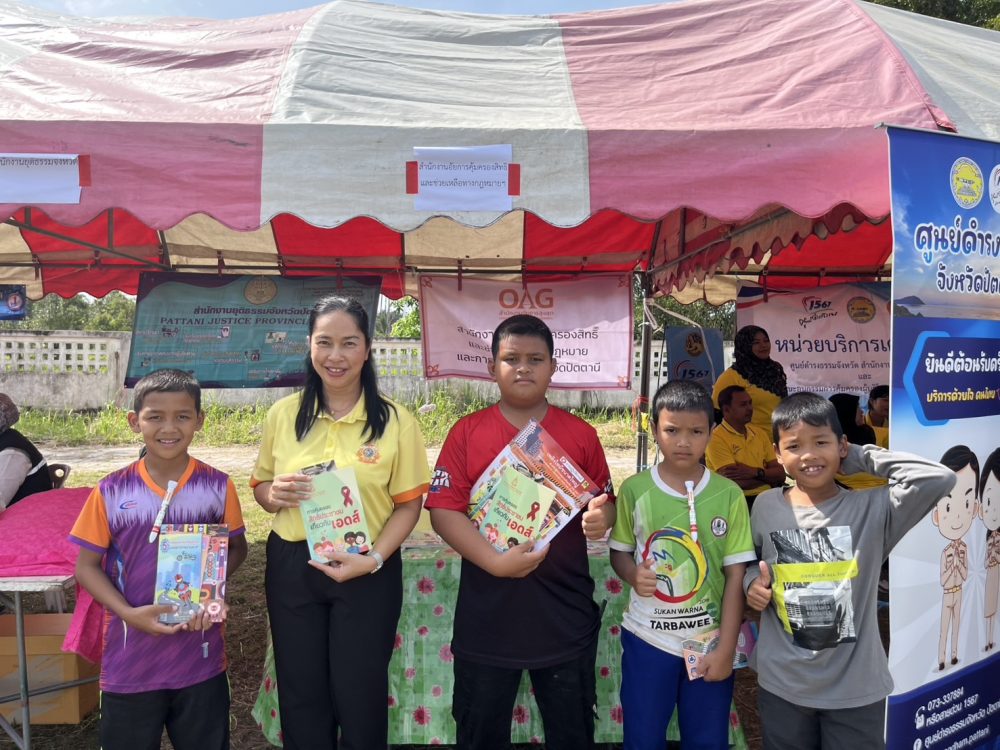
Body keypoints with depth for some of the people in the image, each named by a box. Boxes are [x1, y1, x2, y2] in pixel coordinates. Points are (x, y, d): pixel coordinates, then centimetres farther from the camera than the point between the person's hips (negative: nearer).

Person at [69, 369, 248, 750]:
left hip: (201, 660, 1)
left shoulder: (218, 486, -6)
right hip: (129, 662, 0)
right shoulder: (111, 491, -7)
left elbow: (236, 548, 6)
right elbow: (87, 566, -1)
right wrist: (129, 613, -16)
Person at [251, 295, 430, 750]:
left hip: (368, 573, -2)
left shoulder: (395, 420, -7)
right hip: (291, 567, 3)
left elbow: (408, 504, -5)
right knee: (300, 697, 15)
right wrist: (273, 494, -13)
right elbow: (260, 487, 10)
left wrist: (374, 558, -18)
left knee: (360, 697, 11)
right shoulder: (283, 413, 0)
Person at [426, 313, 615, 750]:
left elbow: (605, 503, 8)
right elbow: (444, 510, -8)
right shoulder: (467, 432, -3)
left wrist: (600, 518, -17)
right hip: (487, 616, 0)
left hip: (566, 616, 1)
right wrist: (495, 562, -21)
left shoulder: (581, 435, 1)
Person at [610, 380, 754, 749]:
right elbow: (619, 552, 5)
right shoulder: (635, 489, -7)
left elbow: (735, 576, -5)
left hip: (710, 642, 0)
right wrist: (633, 574, -18)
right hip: (646, 638, 0)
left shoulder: (729, 495, -7)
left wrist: (726, 649, -6)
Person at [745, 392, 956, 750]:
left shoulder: (871, 508, -10)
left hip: (855, 688, -1)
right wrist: (752, 582, -8)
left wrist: (862, 456, -14)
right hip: (781, 684, 2)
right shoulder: (765, 506, -4)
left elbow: (939, 479, -24)